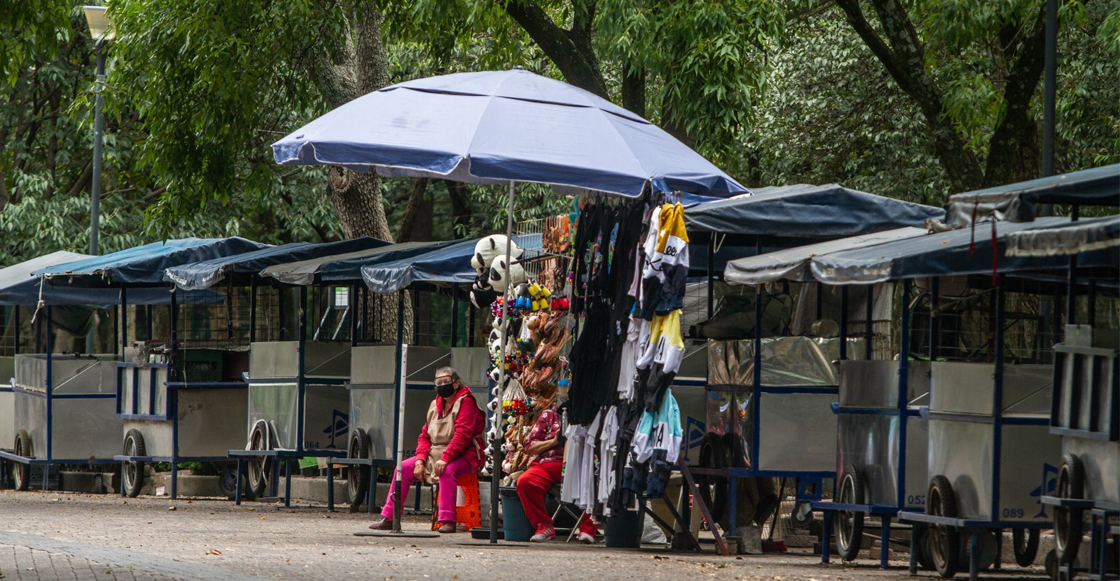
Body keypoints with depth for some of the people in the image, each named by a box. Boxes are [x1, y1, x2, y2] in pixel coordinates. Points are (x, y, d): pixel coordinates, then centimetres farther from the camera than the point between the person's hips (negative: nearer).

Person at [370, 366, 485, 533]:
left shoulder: (466, 402, -10)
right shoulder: (436, 405, 14)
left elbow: (462, 434, -21)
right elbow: (424, 436, 13)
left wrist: (445, 458, -30)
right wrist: (420, 460, -4)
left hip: (462, 456, -8)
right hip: (435, 454, 8)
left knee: (447, 471, -38)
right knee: (404, 468, -4)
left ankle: (448, 521, -38)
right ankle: (388, 518, -2)